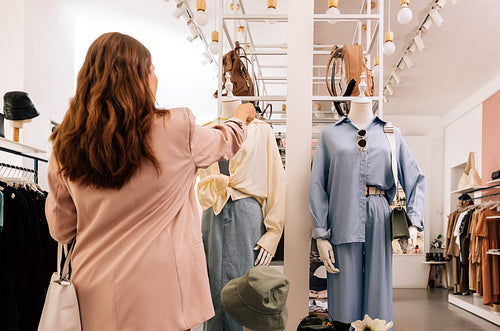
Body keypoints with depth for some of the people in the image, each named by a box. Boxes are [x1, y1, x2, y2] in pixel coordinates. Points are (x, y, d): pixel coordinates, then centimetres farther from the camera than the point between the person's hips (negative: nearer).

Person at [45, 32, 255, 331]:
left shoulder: (66, 147, -5)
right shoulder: (177, 129, -13)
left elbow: (61, 231, 5)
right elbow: (224, 142, 11)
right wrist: (241, 117, 32)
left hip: (94, 297, 4)